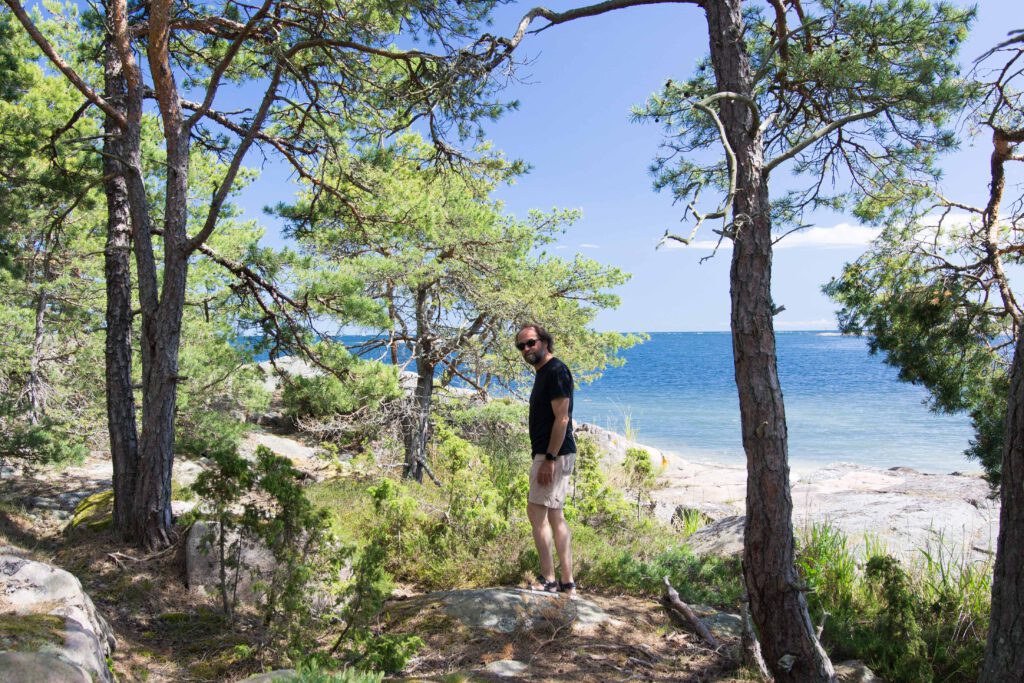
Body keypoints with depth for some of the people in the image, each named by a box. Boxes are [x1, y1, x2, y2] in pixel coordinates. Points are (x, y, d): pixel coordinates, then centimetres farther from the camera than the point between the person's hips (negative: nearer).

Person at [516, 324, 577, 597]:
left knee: (536, 512, -8)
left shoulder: (556, 371, -13)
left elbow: (562, 418, -20)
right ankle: (567, 582, 16)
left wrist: (549, 459, -22)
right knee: (555, 517, 11)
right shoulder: (544, 372, 18)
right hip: (550, 454, 10)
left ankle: (548, 579, -1)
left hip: (554, 454, -10)